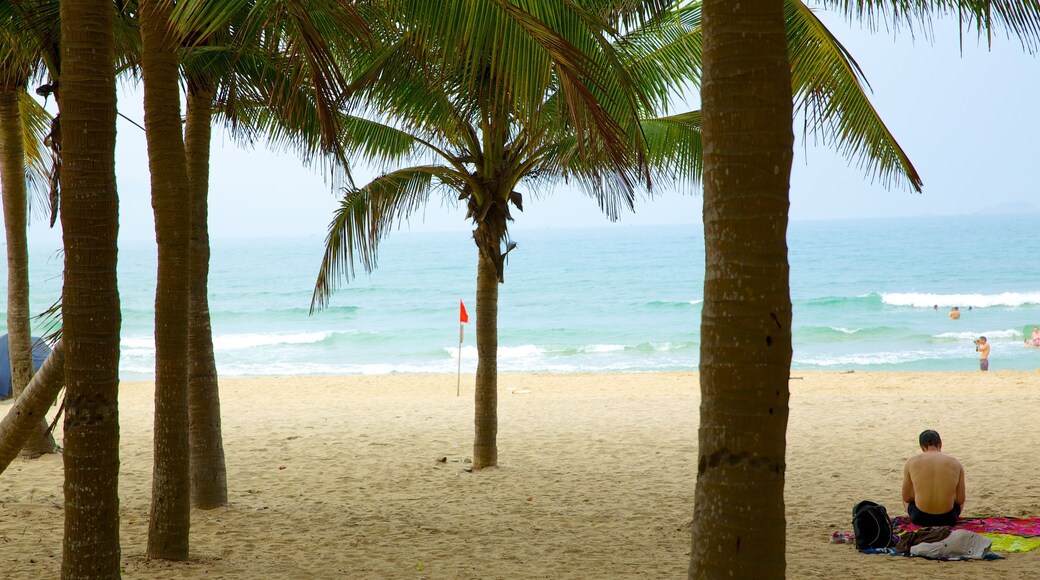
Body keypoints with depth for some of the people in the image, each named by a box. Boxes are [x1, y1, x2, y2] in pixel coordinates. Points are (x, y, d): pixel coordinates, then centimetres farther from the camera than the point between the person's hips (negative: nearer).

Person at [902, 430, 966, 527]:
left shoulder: (911, 462, -3)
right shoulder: (955, 463, -1)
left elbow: (906, 498, 6)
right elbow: (960, 500, 5)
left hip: (920, 519, -1)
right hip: (947, 519, 1)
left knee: (906, 500, 34)